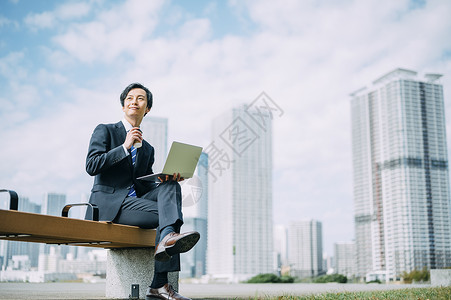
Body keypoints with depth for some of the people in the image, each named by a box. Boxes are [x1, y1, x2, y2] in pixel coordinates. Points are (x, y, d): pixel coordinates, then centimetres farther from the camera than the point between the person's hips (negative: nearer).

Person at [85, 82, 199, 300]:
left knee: (170, 186, -24)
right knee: (166, 213, -25)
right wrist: (125, 147, -13)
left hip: (136, 201, 6)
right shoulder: (105, 131, 8)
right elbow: (91, 166, -8)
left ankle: (168, 238, -45)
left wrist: (166, 178, -8)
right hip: (109, 204, -5)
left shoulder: (147, 149, 23)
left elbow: (146, 186, 15)